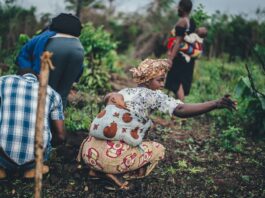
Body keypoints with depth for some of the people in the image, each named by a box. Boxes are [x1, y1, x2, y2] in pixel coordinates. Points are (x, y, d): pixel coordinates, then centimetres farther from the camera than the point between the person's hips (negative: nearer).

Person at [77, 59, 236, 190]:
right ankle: (115, 172, -2)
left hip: (89, 152, 6)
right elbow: (180, 110, -15)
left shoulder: (123, 92, 18)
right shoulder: (153, 95, -1)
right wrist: (216, 104, -20)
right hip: (111, 157, -6)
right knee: (158, 150, 16)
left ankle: (97, 170, 13)